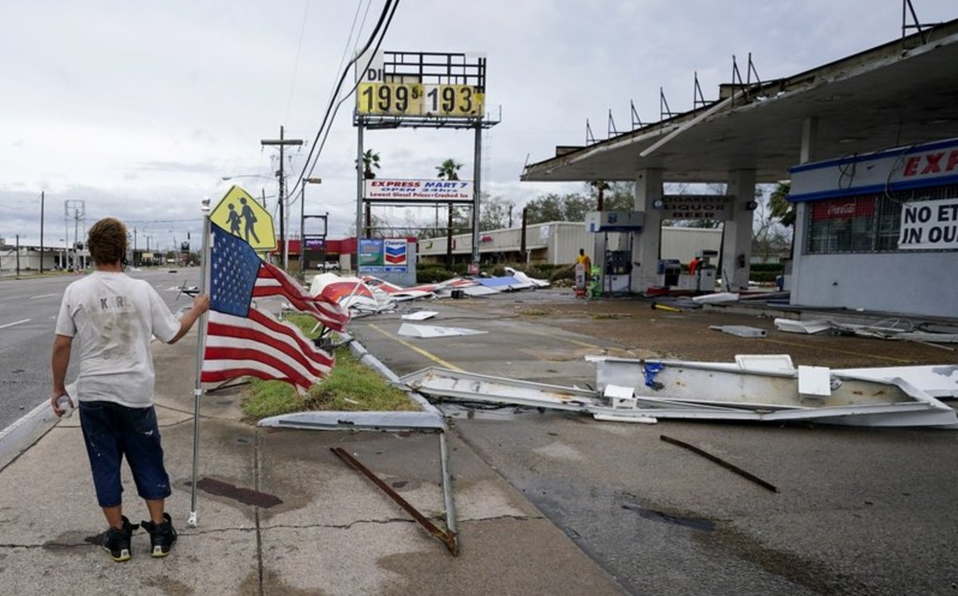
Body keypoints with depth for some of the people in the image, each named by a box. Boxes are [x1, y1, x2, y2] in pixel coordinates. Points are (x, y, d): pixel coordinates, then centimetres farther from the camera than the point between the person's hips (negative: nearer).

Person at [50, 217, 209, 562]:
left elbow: (61, 345, -3)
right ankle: (159, 532, 21)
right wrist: (197, 310, 18)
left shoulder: (76, 291, -5)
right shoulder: (141, 290, -7)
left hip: (93, 395, 1)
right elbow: (173, 335, 1)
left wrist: (58, 387, 10)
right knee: (148, 463, 13)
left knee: (105, 465, 12)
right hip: (135, 394, 0)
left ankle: (118, 536, 22)